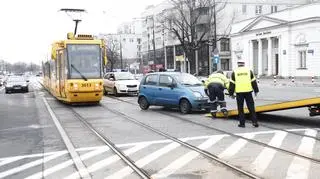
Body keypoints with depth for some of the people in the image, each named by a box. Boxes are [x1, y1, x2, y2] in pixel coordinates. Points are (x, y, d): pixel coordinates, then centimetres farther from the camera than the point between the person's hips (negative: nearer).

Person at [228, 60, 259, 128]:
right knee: (251, 107, 6)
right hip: (248, 91, 1)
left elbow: (232, 83, 3)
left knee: (240, 108, 6)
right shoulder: (249, 70, 7)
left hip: (239, 92, -1)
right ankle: (254, 122, 3)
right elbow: (253, 82, 8)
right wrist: (256, 90, 14)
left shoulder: (234, 72, 4)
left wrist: (231, 93, 7)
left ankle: (242, 123, 6)